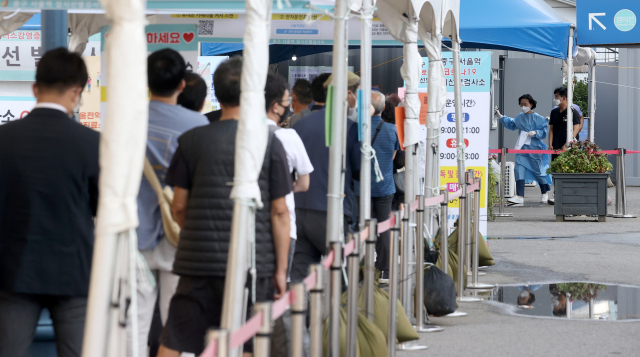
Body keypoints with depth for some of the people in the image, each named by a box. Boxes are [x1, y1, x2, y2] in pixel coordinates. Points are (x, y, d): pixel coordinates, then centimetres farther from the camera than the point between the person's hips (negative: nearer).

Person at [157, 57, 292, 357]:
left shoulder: (192, 141, 3)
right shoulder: (268, 142, -1)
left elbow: (179, 207, 6)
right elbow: (279, 212, -1)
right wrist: (281, 269, 6)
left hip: (197, 262, 1)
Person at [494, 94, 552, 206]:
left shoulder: (538, 118, -6)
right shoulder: (520, 117, 10)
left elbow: (544, 131, -6)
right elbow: (511, 124, 27)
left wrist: (535, 132, -22)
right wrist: (500, 116, 25)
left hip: (535, 148, -4)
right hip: (522, 148, 4)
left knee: (538, 170, 6)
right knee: (519, 169, -11)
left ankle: (545, 193, 31)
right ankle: (519, 197, -16)